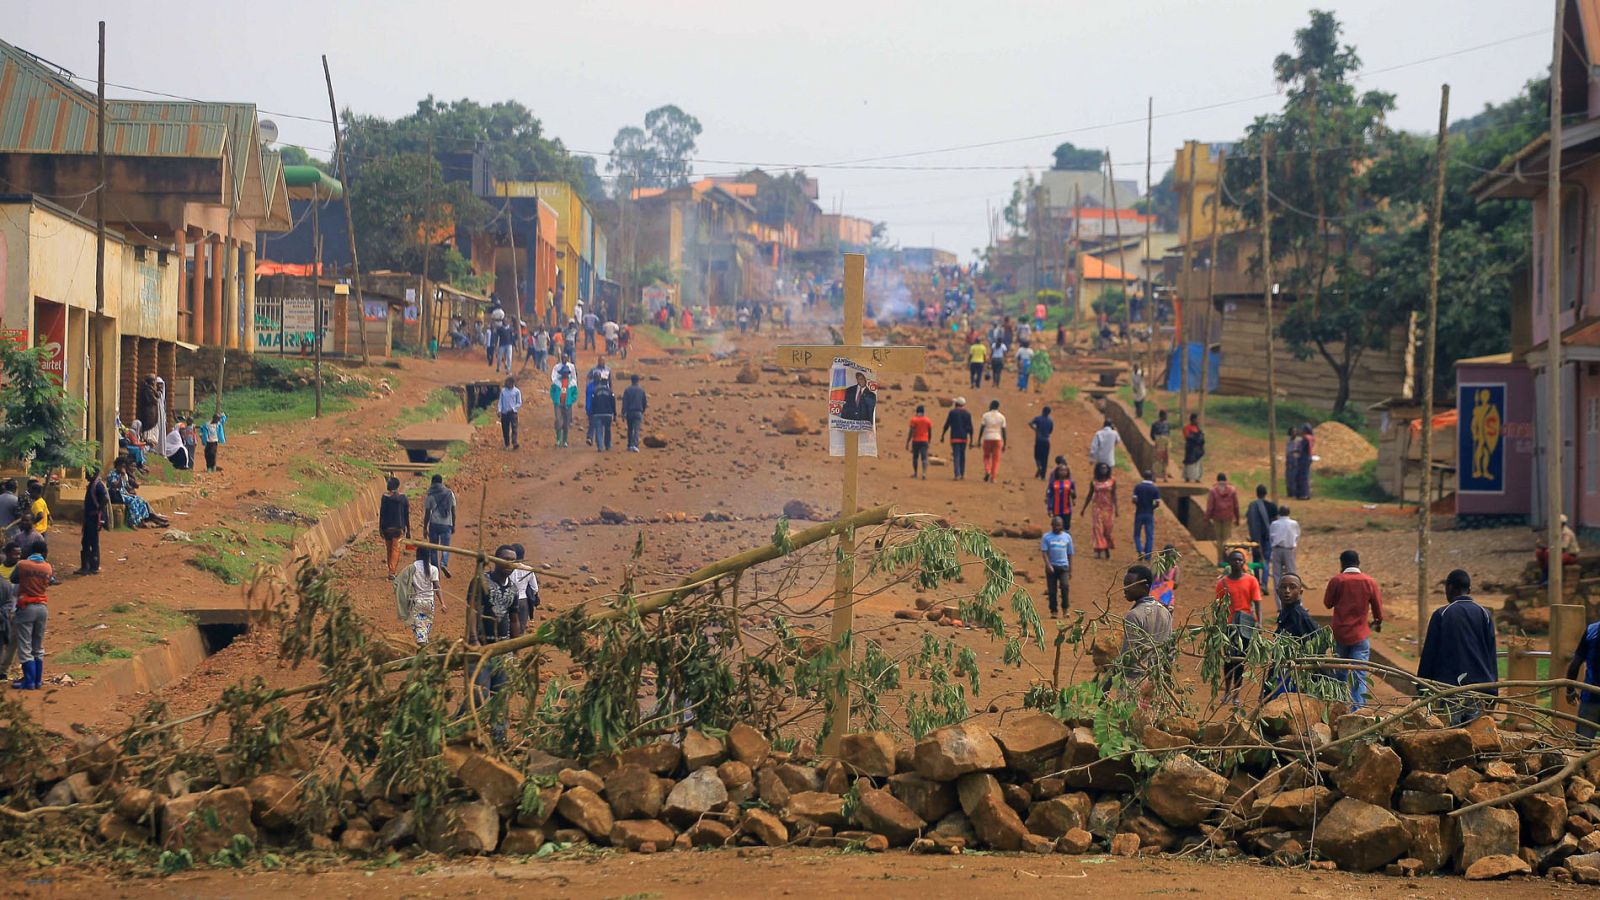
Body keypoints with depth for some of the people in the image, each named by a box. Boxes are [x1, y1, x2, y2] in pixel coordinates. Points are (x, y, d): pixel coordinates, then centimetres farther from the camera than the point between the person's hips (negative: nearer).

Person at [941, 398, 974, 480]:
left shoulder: (952, 412, -2)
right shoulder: (967, 414, 4)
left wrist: (942, 435, 6)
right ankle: (962, 474, 19)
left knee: (956, 456, -5)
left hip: (954, 437, -3)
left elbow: (946, 425, -3)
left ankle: (957, 475, -14)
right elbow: (970, 428, 0)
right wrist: (971, 439, 5)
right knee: (962, 455, 15)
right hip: (964, 437, 3)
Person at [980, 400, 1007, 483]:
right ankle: (993, 477, 0)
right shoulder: (1001, 417, 2)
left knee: (986, 457, 16)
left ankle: (987, 471, -7)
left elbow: (982, 428, -3)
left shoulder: (986, 415, 0)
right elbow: (1003, 431, 2)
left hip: (987, 439, 0)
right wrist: (1004, 444, 7)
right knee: (996, 459, 6)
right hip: (998, 439, 0)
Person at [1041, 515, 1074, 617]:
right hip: (1051, 567, 0)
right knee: (1052, 590, 1)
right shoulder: (1046, 537, 3)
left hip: (1063, 566, 0)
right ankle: (1054, 610, 12)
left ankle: (1065, 608, -8)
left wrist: (1070, 570, 13)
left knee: (1064, 586, -19)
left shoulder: (1067, 537, 9)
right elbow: (1044, 551, -4)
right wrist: (1048, 565, -18)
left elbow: (1069, 554, 13)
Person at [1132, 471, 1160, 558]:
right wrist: (1151, 507, 12)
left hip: (1139, 513, 0)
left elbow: (1134, 500, -12)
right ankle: (1148, 556, 5)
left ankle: (1140, 551, -10)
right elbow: (1157, 503, -7)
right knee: (1149, 536, 7)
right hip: (1149, 514, 0)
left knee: (1137, 535, 11)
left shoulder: (1137, 487, -5)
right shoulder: (1155, 489, -4)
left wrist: (1138, 505, 9)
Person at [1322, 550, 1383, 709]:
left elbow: (1327, 603, 6)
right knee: (1359, 676, -1)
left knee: (1341, 673, 16)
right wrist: (1377, 622, 25)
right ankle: (1358, 710, -9)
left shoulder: (1336, 581, -7)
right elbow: (1378, 607, 6)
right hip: (1361, 635, -1)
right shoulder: (1370, 582, -4)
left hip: (1340, 634, 1)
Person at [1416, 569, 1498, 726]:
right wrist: (1493, 692, 12)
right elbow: (1492, 655, 8)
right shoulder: (1484, 614, 7)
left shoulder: (1440, 615, -2)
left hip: (1450, 688, -3)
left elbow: (1428, 654, 0)